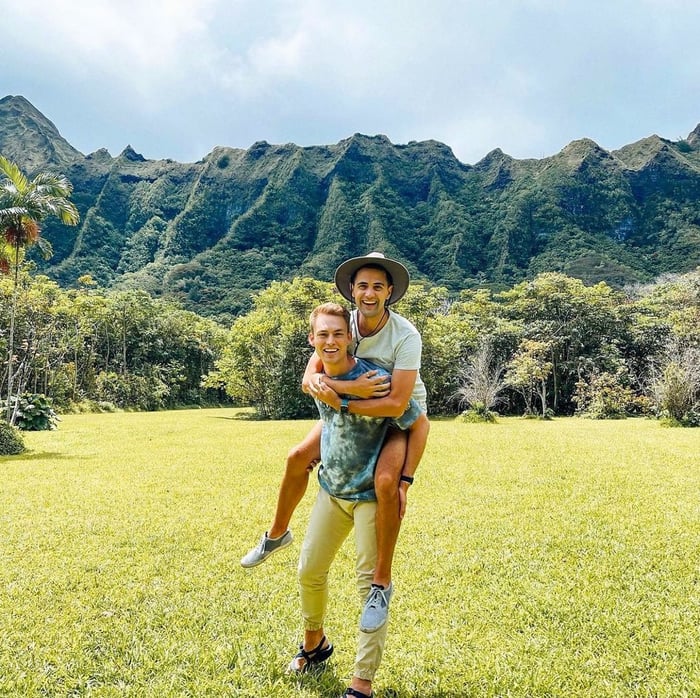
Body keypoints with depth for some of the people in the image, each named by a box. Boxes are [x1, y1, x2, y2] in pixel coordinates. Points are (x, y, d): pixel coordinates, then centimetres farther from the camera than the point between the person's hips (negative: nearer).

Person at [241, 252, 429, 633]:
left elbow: (396, 404, -34)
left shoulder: (406, 336, -29)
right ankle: (277, 534, 25)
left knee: (385, 481, -31)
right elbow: (308, 379, -21)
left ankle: (382, 584, -13)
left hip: (403, 417, -5)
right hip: (355, 407, 5)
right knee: (298, 458, -1)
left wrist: (340, 404, -32)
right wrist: (347, 387, -40)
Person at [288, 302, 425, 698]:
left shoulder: (375, 380, -23)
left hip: (371, 493, -6)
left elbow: (419, 423, -16)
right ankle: (315, 644, 40)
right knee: (310, 570, 13)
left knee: (371, 582, -2)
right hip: (331, 490, 7)